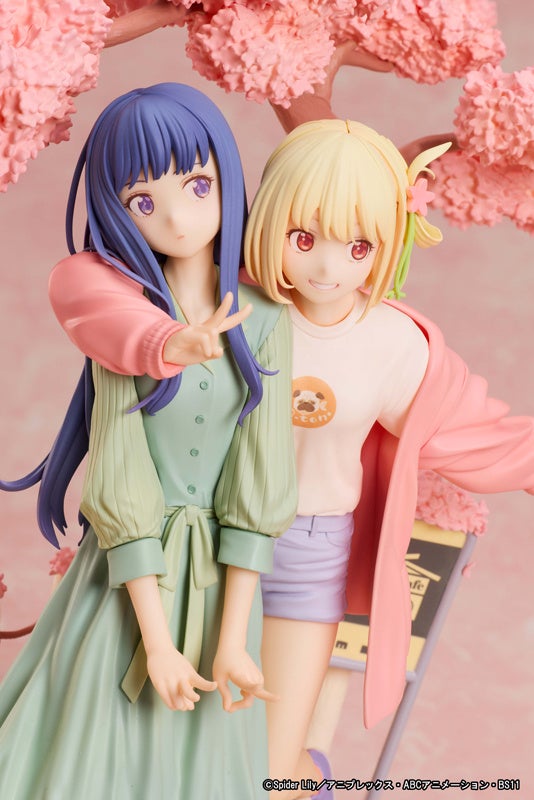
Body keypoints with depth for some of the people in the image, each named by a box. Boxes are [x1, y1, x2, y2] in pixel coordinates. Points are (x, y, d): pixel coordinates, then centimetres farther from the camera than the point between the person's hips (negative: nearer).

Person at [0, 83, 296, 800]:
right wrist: (156, 640, -15)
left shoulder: (264, 322, -7)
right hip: (131, 575, -1)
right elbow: (120, 490, -12)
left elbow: (258, 487, -8)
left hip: (220, 576, 2)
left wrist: (231, 639, -11)